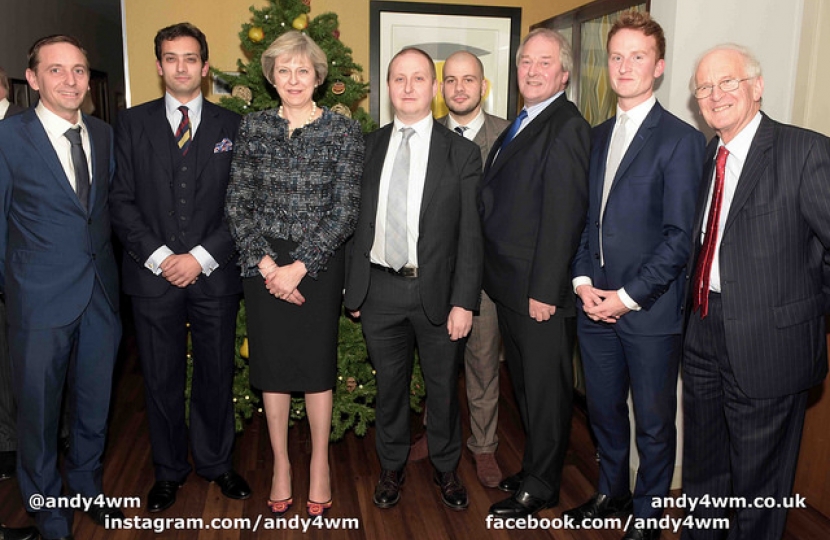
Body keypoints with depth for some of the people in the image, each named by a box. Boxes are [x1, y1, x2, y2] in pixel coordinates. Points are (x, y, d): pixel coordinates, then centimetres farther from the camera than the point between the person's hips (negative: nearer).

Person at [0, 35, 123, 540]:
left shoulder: (105, 134, 5)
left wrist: (111, 269, 6)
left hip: (101, 294, 4)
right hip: (41, 301, -4)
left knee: (95, 403, 18)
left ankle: (88, 483, 42)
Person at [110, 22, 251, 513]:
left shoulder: (233, 126, 6)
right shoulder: (133, 123, 7)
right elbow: (122, 200, 2)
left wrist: (202, 257, -10)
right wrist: (158, 256, -10)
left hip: (214, 275, 0)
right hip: (153, 274, 1)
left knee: (217, 376, 10)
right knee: (162, 380, 10)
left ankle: (217, 462, 30)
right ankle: (169, 470, 29)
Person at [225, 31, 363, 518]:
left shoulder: (344, 132, -3)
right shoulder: (254, 128, 4)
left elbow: (345, 212, -7)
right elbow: (238, 204, 2)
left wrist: (300, 267, -13)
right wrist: (264, 262, -11)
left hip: (319, 264, -2)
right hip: (264, 264, 2)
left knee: (317, 363, 6)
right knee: (272, 363, 9)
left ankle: (320, 464, 26)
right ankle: (281, 463, 27)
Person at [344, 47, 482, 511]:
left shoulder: (462, 153, -2)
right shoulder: (368, 147, 6)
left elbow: (470, 234, -5)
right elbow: (356, 220, 7)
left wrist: (464, 302, -11)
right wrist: (353, 286, 3)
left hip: (436, 291, -2)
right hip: (380, 289, 2)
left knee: (443, 386, 13)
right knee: (390, 385, 15)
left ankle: (447, 468, 35)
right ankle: (392, 467, 35)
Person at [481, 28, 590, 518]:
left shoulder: (566, 127, -15)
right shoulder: (522, 124, 14)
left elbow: (564, 216, -21)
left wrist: (545, 291, -21)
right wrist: (500, 277, 12)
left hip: (541, 292, -9)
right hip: (510, 287, 9)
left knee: (546, 390, 7)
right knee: (526, 384, 21)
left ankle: (540, 487, 23)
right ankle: (537, 465, 39)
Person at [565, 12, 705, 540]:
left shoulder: (681, 139, -8)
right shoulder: (597, 136, 11)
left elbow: (680, 235, -12)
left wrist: (628, 296, -14)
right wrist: (583, 282, 0)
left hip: (650, 311, -5)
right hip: (594, 302, 6)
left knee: (654, 422, 10)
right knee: (604, 410, 18)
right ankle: (612, 493, 40)